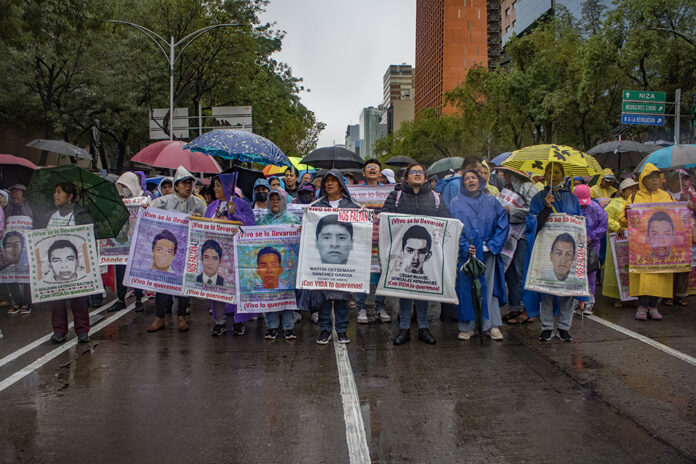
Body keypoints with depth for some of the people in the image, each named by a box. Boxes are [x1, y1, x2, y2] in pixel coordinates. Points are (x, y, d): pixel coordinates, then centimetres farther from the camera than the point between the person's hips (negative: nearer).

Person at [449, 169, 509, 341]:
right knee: (466, 288, 1)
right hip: (465, 254, -1)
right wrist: (465, 247, -14)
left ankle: (492, 326, 10)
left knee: (489, 287, 2)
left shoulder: (491, 202, 9)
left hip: (488, 253, 1)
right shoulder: (455, 203, 5)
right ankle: (467, 327, 10)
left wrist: (492, 245, -6)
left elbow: (503, 225, 6)